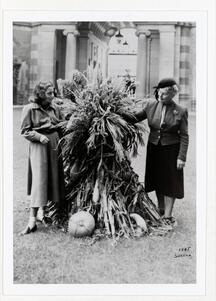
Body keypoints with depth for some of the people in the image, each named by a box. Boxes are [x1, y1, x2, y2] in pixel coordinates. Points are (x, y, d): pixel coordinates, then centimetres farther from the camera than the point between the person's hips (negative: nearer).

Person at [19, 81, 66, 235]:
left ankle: (42, 212, 26)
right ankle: (32, 220, -5)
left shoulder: (55, 108, 8)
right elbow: (25, 131, -4)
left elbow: (61, 125, 19)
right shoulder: (30, 109, -6)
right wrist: (39, 136, -18)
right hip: (39, 147, -5)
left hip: (55, 145, 6)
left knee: (54, 178, 8)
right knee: (39, 181, -10)